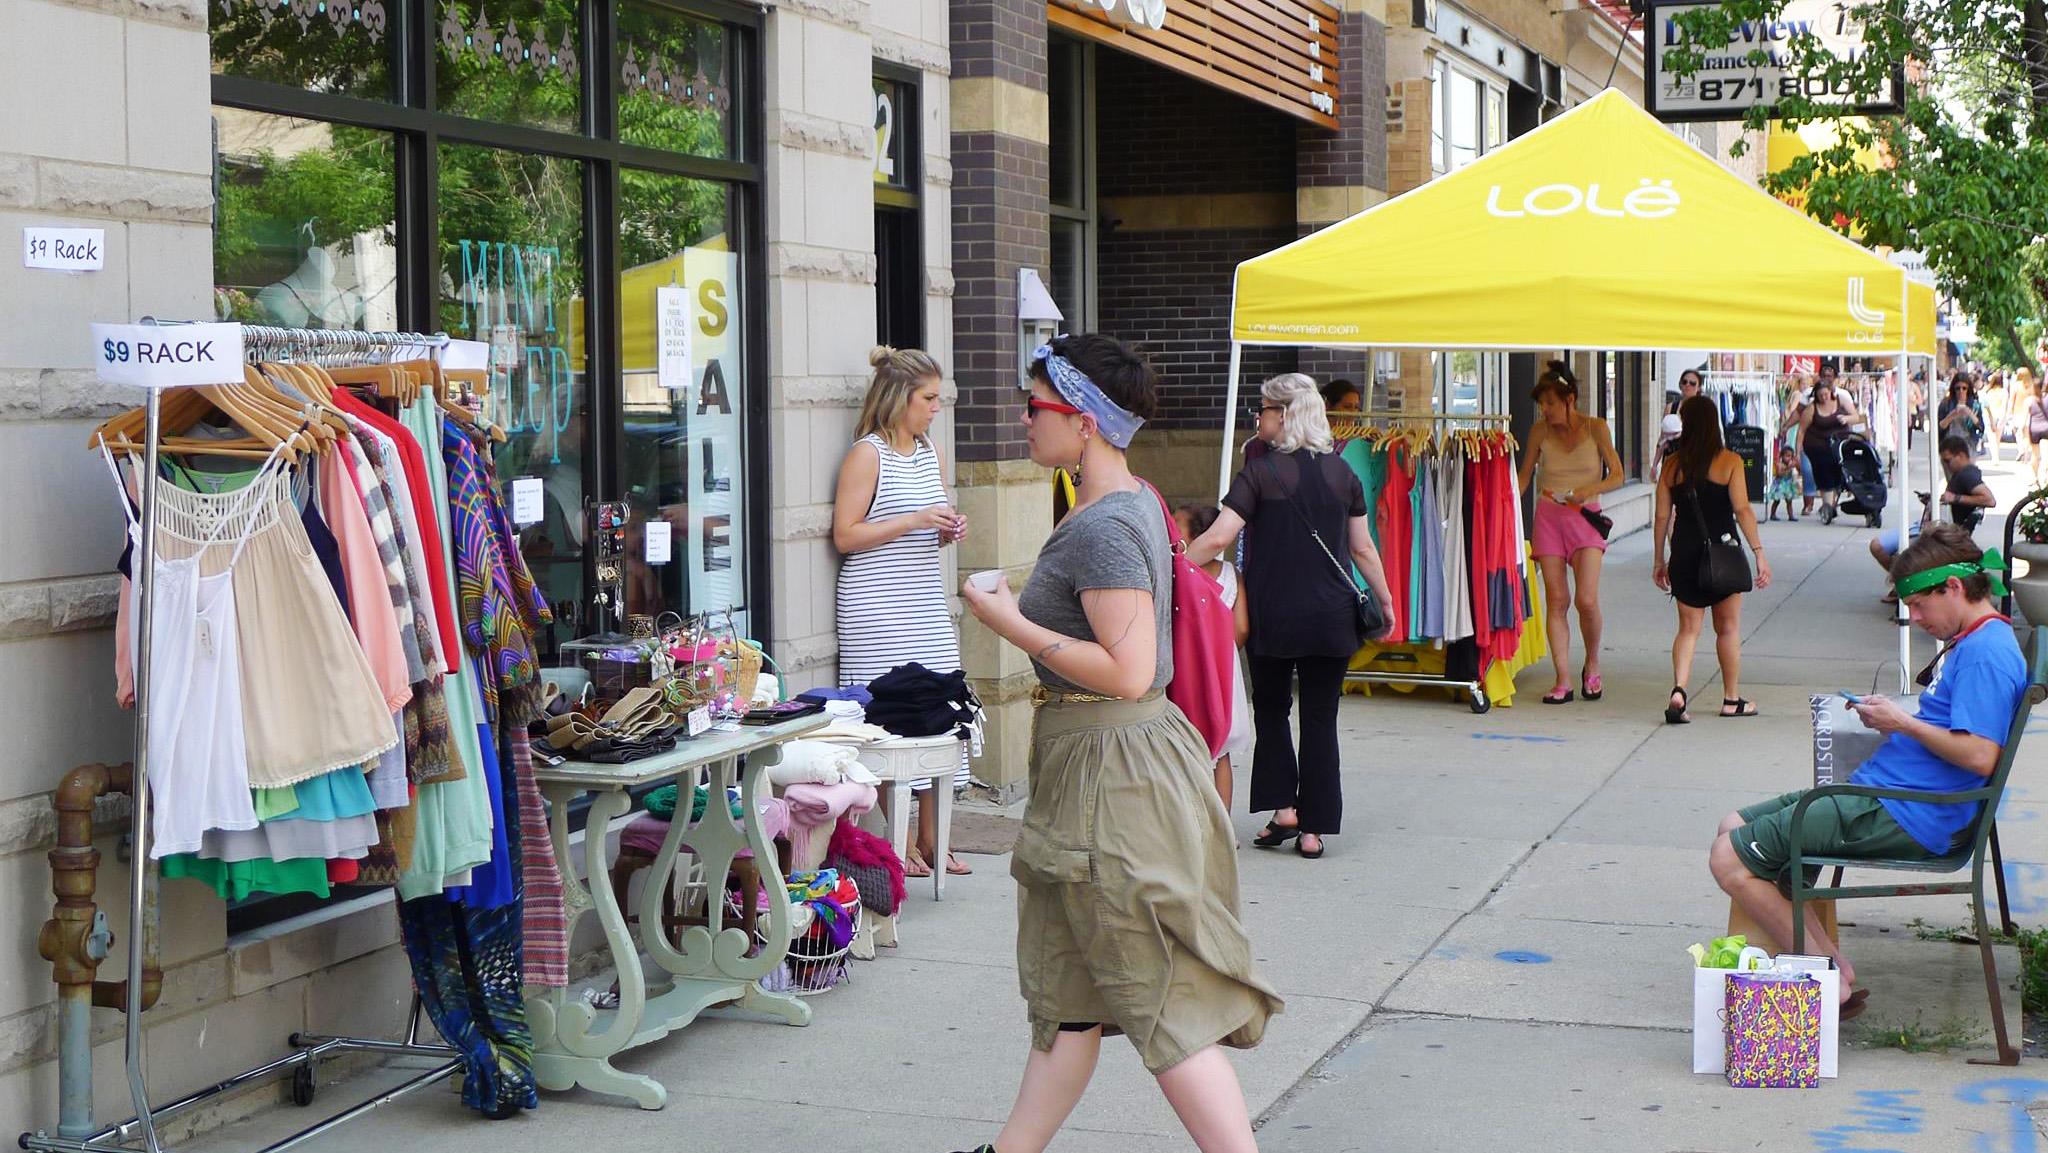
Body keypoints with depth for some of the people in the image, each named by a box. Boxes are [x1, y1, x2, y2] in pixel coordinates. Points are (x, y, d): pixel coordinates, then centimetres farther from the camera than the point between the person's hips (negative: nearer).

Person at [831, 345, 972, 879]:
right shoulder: (868, 454, -8)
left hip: (927, 602, 7)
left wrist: (949, 530, 5)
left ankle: (930, 837, 14)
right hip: (879, 609, -7)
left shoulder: (929, 452, 16)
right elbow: (845, 535, -12)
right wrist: (914, 520, -17)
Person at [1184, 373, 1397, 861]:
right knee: (1320, 719, 8)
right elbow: (1363, 548, 8)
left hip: (1274, 618, -3)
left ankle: (1282, 807, 8)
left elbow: (1217, 538, -16)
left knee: (1271, 709, 17)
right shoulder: (1342, 473, 4)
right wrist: (1385, 600, 20)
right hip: (1332, 618, 3)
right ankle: (1313, 828, 7)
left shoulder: (1261, 472, -8)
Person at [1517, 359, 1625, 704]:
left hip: (1585, 517, -2)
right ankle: (1563, 681, 0)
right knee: (1556, 600, -3)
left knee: (1586, 600, -14)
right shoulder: (1540, 431, 4)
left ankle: (1592, 664, 13)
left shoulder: (1595, 428, -1)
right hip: (1548, 517, 2)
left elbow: (1617, 476, -1)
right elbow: (1525, 475, 14)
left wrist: (1586, 490, -17)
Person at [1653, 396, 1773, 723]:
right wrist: (1759, 554, -9)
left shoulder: (1672, 464, 1)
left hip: (1684, 555, 2)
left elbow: (1662, 516, 3)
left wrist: (1658, 560, 11)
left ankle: (1679, 689, -14)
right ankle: (1732, 699, 21)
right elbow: (1743, 510, -12)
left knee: (1688, 628, 8)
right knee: (1728, 628, 12)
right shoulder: (1729, 461, -6)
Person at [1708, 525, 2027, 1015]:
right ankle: (1835, 968, 2)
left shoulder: (1987, 653, -16)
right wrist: (1888, 716, 8)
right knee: (1735, 827, 12)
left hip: (1899, 818, -12)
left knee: (1730, 859, -13)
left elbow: (1979, 756, -25)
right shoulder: (1969, 642, 17)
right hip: (1876, 791, 12)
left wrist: (1903, 722, -13)